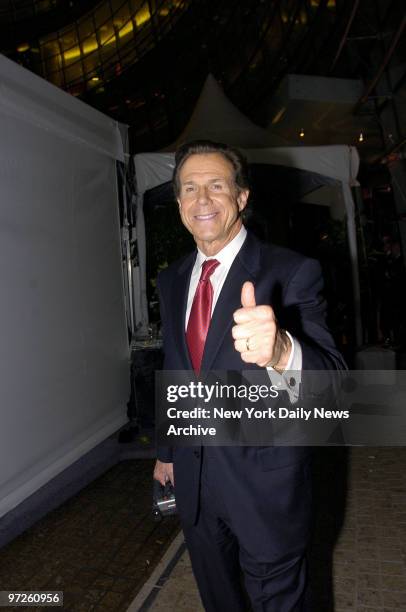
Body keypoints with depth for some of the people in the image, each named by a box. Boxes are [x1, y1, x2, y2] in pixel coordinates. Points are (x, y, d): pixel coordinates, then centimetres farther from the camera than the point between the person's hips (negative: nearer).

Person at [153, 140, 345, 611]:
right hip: (192, 478, 6)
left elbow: (331, 377, -28)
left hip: (265, 481, -5)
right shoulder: (171, 280, 2)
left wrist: (280, 353, -50)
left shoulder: (292, 272, -17)